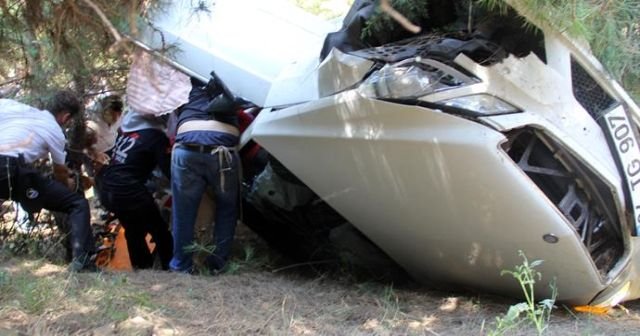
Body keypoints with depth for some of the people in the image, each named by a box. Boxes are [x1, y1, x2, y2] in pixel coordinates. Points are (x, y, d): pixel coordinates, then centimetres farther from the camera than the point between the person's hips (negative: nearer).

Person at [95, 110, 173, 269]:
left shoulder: (125, 128, 12)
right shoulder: (156, 137, -8)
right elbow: (170, 171, -11)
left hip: (105, 189, 8)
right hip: (129, 191, -7)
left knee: (134, 230, 25)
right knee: (160, 232, 8)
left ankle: (142, 267, 28)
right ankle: (171, 268, 11)